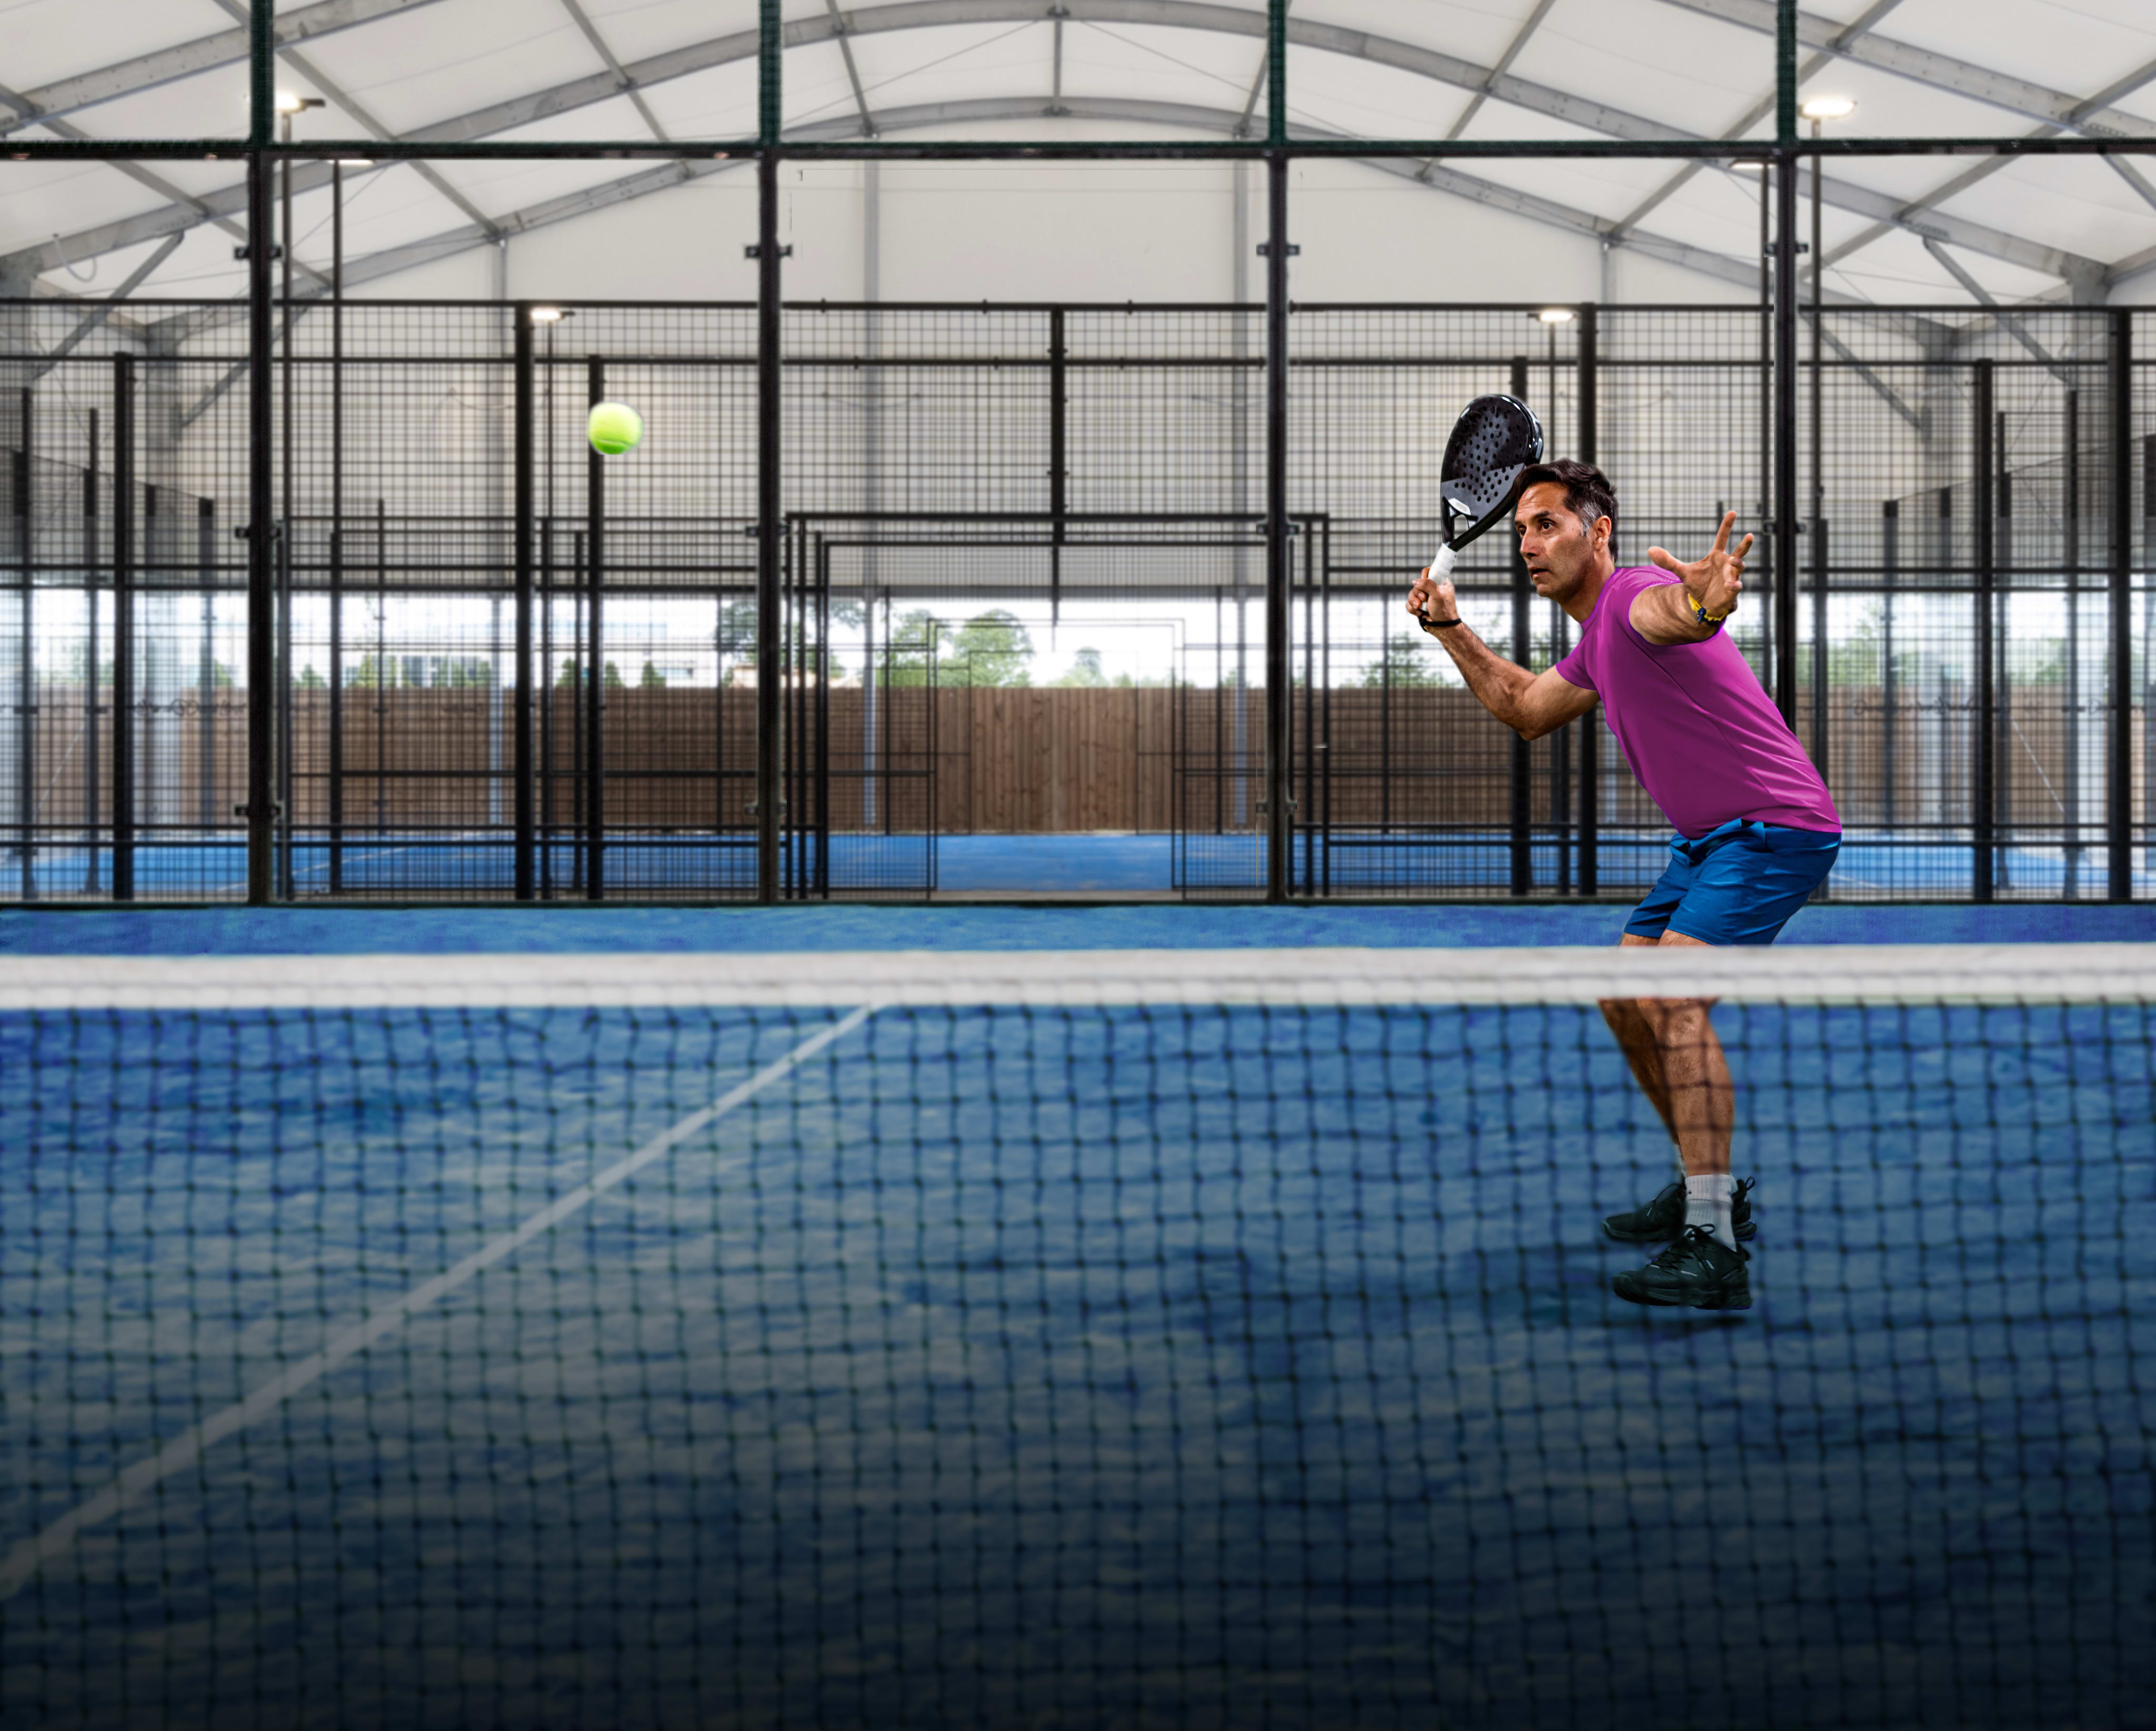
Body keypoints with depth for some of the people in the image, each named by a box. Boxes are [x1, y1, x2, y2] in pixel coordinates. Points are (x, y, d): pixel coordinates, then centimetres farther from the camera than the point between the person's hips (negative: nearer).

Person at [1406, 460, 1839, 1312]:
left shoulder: (1636, 596, -18)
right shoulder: (1597, 639, 14)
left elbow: (1672, 615, -45)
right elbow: (1527, 710, 32)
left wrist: (1702, 603, -69)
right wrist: (1450, 628, 23)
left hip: (1775, 827, -11)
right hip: (1709, 838, 11)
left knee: (1672, 1002, -24)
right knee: (1625, 1001, 16)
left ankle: (1713, 1250, -26)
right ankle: (1710, 1189, 30)